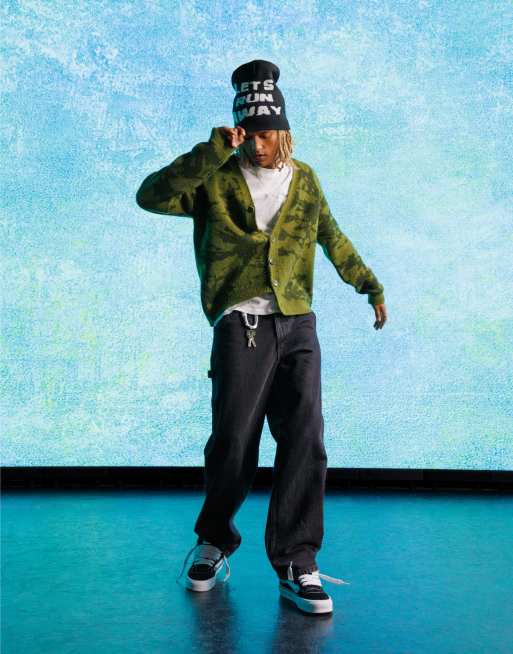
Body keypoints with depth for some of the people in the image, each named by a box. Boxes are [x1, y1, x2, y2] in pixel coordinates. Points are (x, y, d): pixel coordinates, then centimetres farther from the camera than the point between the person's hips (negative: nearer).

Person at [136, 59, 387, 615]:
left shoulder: (305, 180, 16)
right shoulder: (215, 179, 5)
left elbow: (333, 240, 29)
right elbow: (151, 196, -10)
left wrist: (370, 286, 34)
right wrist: (213, 153, -16)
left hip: (298, 325, 3)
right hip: (240, 325, -3)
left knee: (305, 439, -6)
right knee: (233, 443, -5)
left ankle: (296, 564, 5)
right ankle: (214, 541, 23)